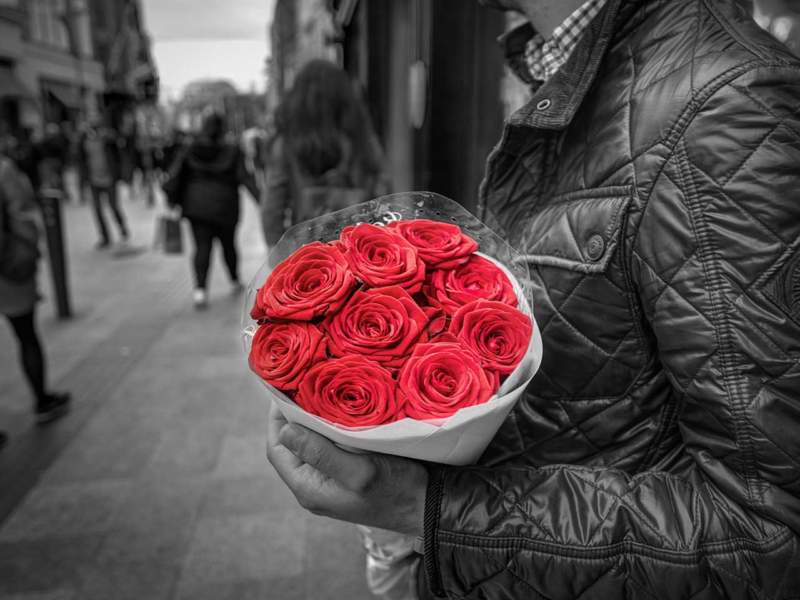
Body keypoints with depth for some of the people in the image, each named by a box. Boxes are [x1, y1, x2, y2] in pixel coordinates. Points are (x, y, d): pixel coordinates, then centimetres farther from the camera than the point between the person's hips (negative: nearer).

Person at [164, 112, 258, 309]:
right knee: (228, 244, 16)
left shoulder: (189, 152, 1)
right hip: (225, 207, -1)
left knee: (202, 247, 0)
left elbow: (175, 176, -4)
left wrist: (172, 200, 3)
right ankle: (235, 281, 31)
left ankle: (200, 288, -17)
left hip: (196, 206, 1)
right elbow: (245, 178, -9)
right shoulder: (232, 152, -5)